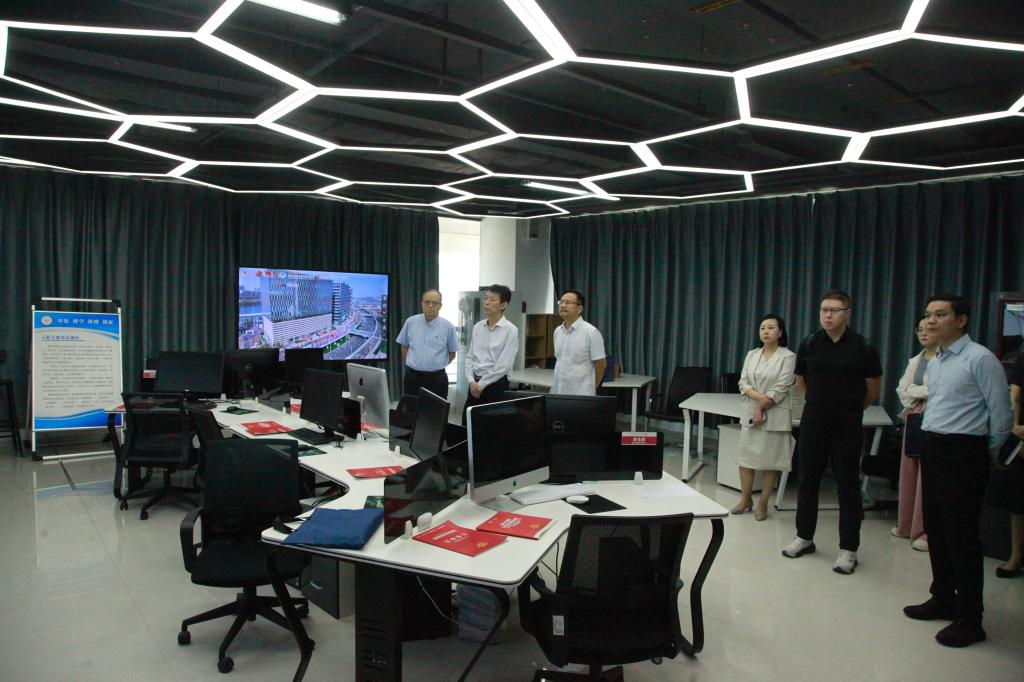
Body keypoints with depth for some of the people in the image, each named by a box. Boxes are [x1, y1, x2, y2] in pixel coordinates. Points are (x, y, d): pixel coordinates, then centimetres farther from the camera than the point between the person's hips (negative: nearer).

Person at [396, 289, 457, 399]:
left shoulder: (448, 327, -3)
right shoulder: (410, 322, 2)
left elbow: (452, 353, 7)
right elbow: (404, 346, 15)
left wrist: (437, 366, 9)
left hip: (437, 379, -1)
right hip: (412, 377, 2)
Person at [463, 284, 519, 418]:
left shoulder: (510, 330, -10)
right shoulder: (477, 327, 8)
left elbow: (503, 365, -15)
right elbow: (469, 357, 10)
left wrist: (481, 385, -12)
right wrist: (471, 381, -6)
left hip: (496, 385, -5)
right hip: (475, 384, 5)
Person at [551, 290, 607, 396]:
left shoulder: (591, 332, -10)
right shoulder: (557, 331, 10)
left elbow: (601, 365, -4)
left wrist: (590, 388, 6)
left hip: (581, 396, -6)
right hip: (557, 393, 6)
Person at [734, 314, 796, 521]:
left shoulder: (788, 356, -4)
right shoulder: (752, 355, 10)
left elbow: (781, 388, -10)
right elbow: (743, 383, 2)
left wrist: (762, 407, -11)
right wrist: (759, 397, -16)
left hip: (775, 416, -4)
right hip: (751, 412, 5)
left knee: (770, 461, 1)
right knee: (745, 457, 8)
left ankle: (763, 503, 14)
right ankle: (745, 499, 23)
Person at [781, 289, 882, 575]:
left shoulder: (863, 348, -7)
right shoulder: (808, 345, 0)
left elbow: (873, 390, 5)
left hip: (847, 428, -3)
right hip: (813, 423, 3)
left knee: (848, 488, 4)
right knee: (807, 482, 12)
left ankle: (848, 549, 16)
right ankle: (804, 537, 27)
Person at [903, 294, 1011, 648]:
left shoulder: (980, 359, -13)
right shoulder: (934, 362, 13)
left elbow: (1001, 413, -11)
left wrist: (987, 452, 0)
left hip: (962, 453, -8)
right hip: (932, 448, 8)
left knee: (961, 535, -2)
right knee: (935, 529, 16)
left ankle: (969, 619, 10)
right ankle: (943, 599, 31)